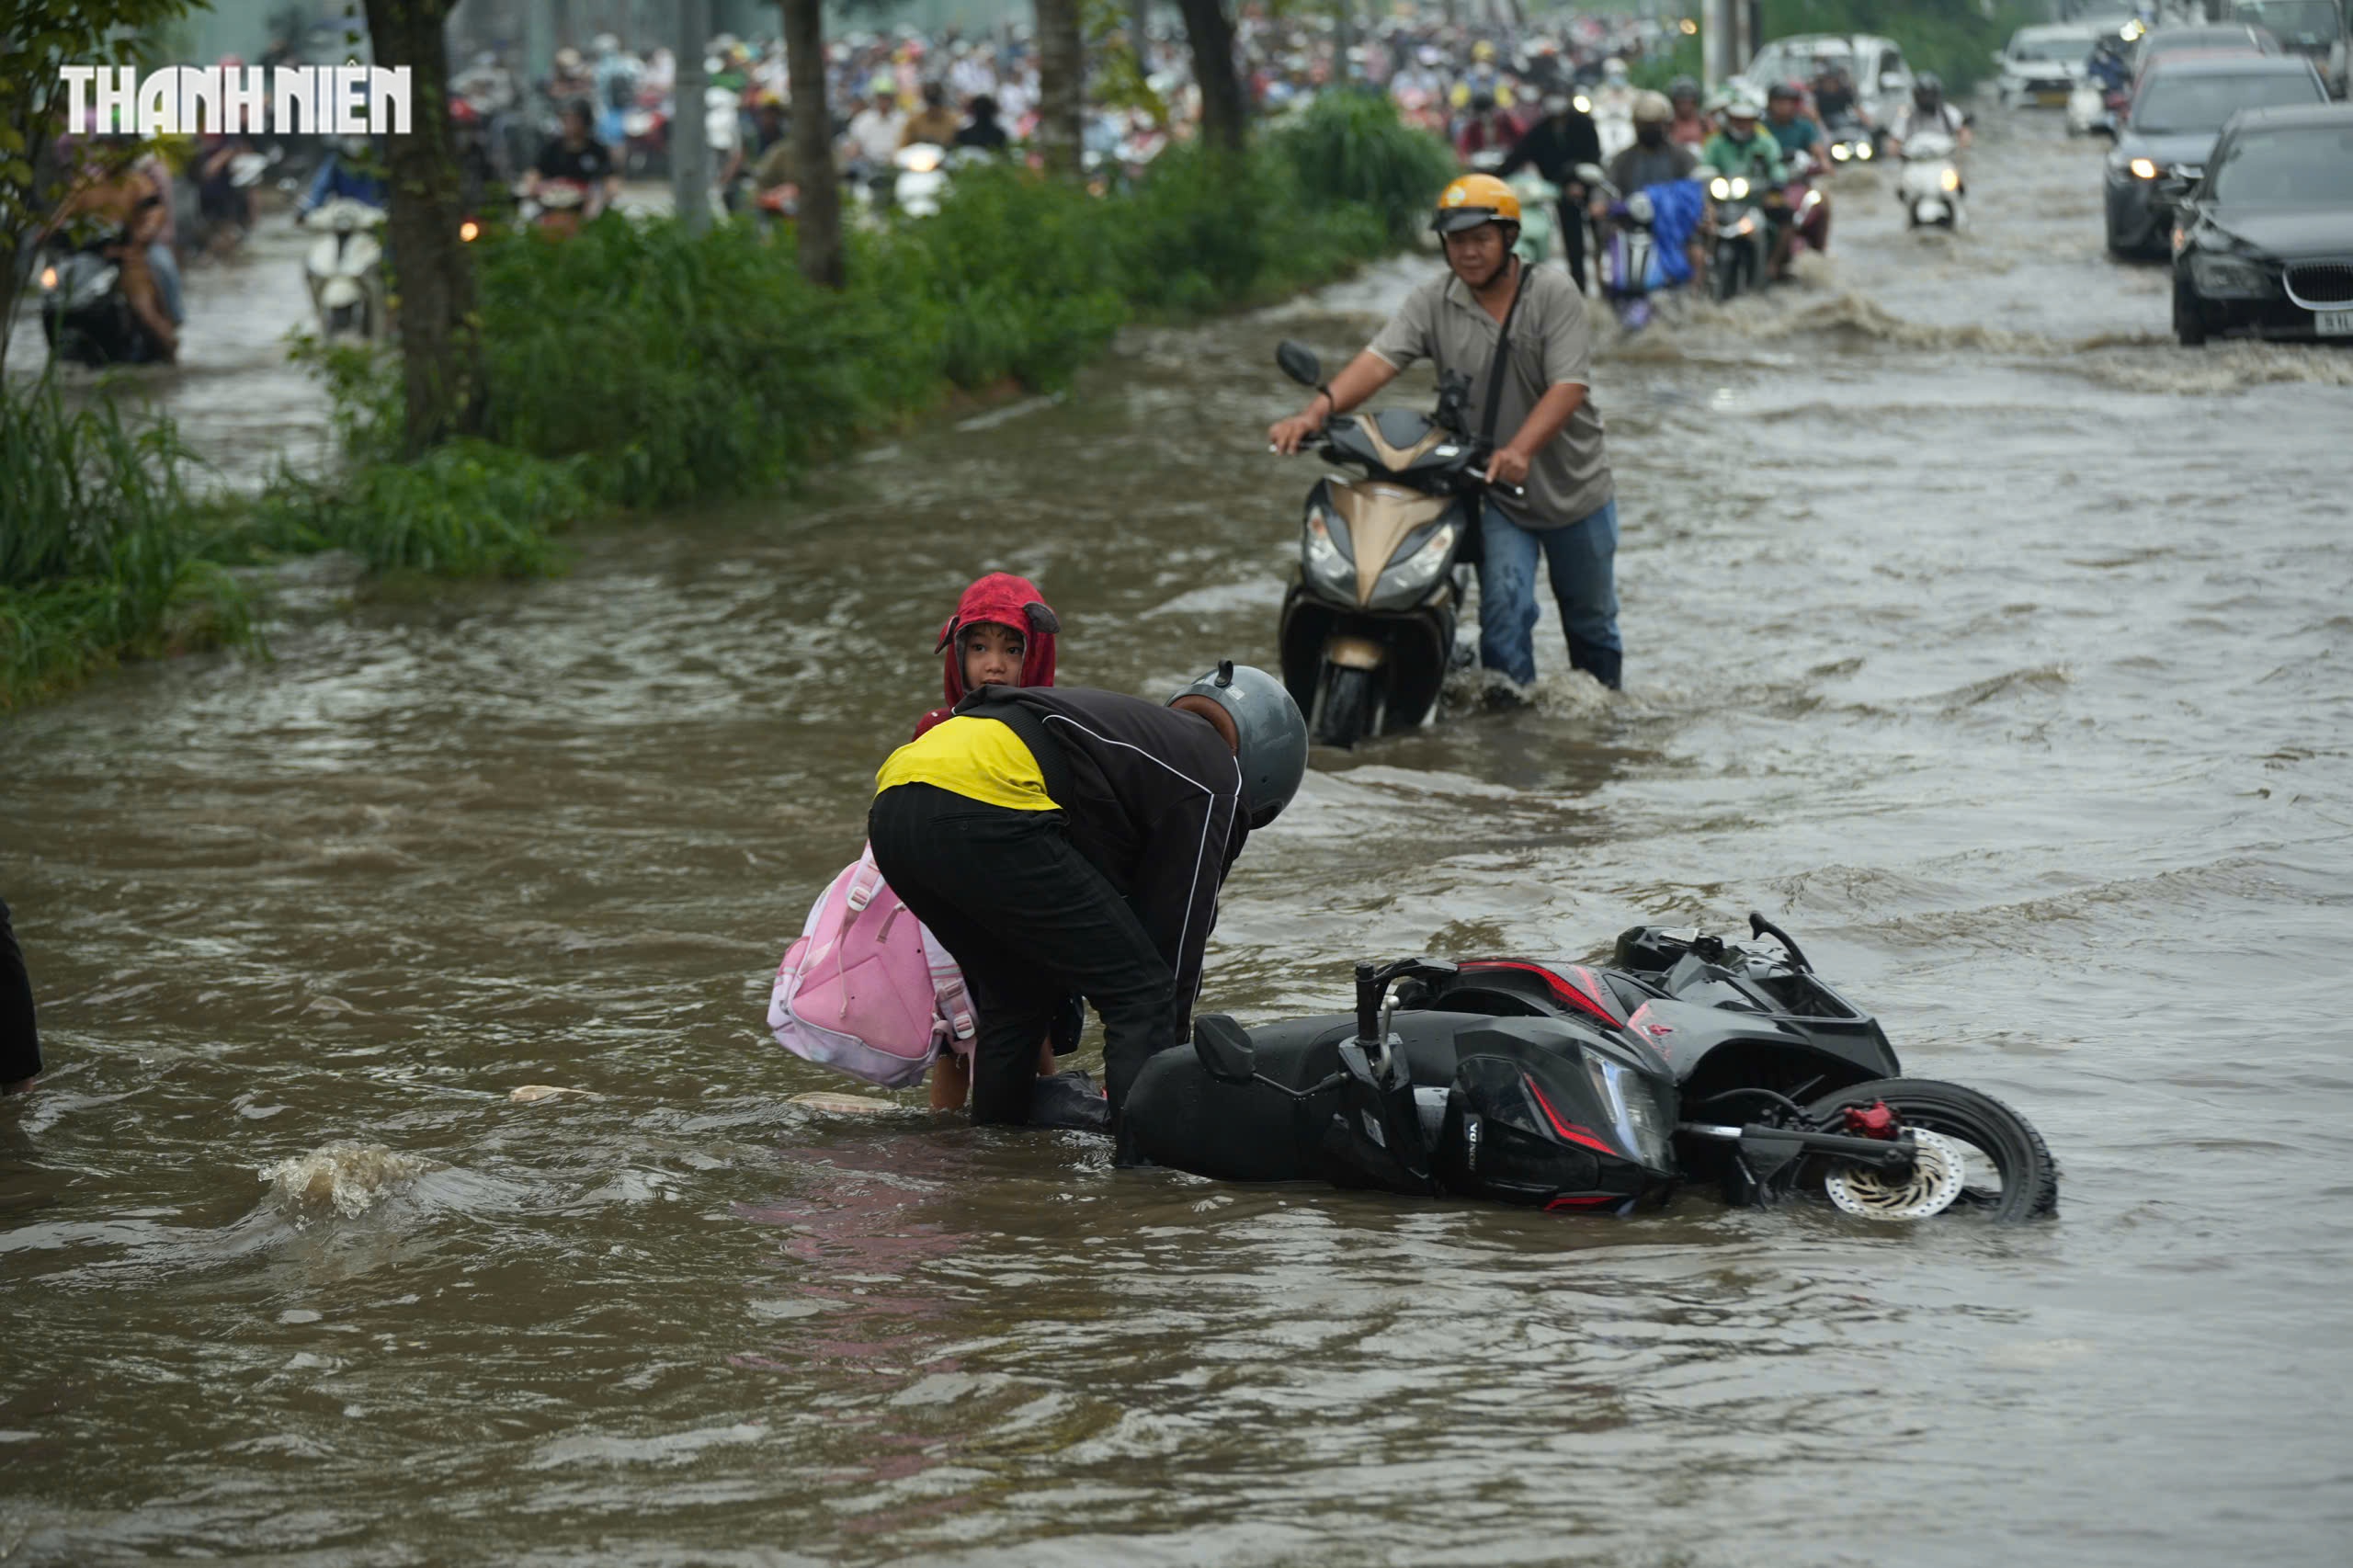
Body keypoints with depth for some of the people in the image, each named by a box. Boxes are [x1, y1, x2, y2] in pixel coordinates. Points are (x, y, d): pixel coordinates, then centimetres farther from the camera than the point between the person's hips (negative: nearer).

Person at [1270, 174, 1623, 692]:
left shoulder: (1554, 295, -12)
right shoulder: (1433, 304, -5)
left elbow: (1569, 387, -23)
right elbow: (1379, 360, -19)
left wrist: (1520, 449, -39)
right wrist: (1318, 409, -37)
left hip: (1574, 489, 0)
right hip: (1494, 493, 0)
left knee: (1590, 617, 15)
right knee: (1504, 608, -15)